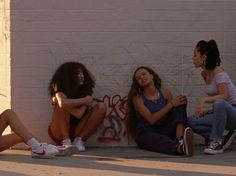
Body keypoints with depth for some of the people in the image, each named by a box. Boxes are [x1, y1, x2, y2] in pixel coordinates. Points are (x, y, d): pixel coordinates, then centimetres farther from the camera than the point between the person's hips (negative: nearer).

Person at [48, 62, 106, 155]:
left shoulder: (85, 91, -1)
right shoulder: (60, 90, -10)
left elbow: (79, 114, -17)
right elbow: (62, 103, -36)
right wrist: (84, 100, -26)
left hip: (76, 131, 4)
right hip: (59, 133, -3)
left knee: (101, 107, -11)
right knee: (60, 103, -27)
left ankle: (78, 140, -13)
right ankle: (66, 142, -27)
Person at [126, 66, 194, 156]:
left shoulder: (165, 93, 9)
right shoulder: (138, 98, -1)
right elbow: (151, 119, -14)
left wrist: (180, 103, -15)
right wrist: (171, 104, -16)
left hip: (164, 130, 4)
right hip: (146, 134, -4)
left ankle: (180, 140, -41)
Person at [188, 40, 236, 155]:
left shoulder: (218, 72, -17)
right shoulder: (204, 74, 7)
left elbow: (224, 96, -28)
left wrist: (204, 100, -37)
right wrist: (207, 111, -4)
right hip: (222, 112, 8)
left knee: (219, 103, -41)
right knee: (191, 121, -13)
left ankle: (216, 142, -25)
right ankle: (222, 138, -3)